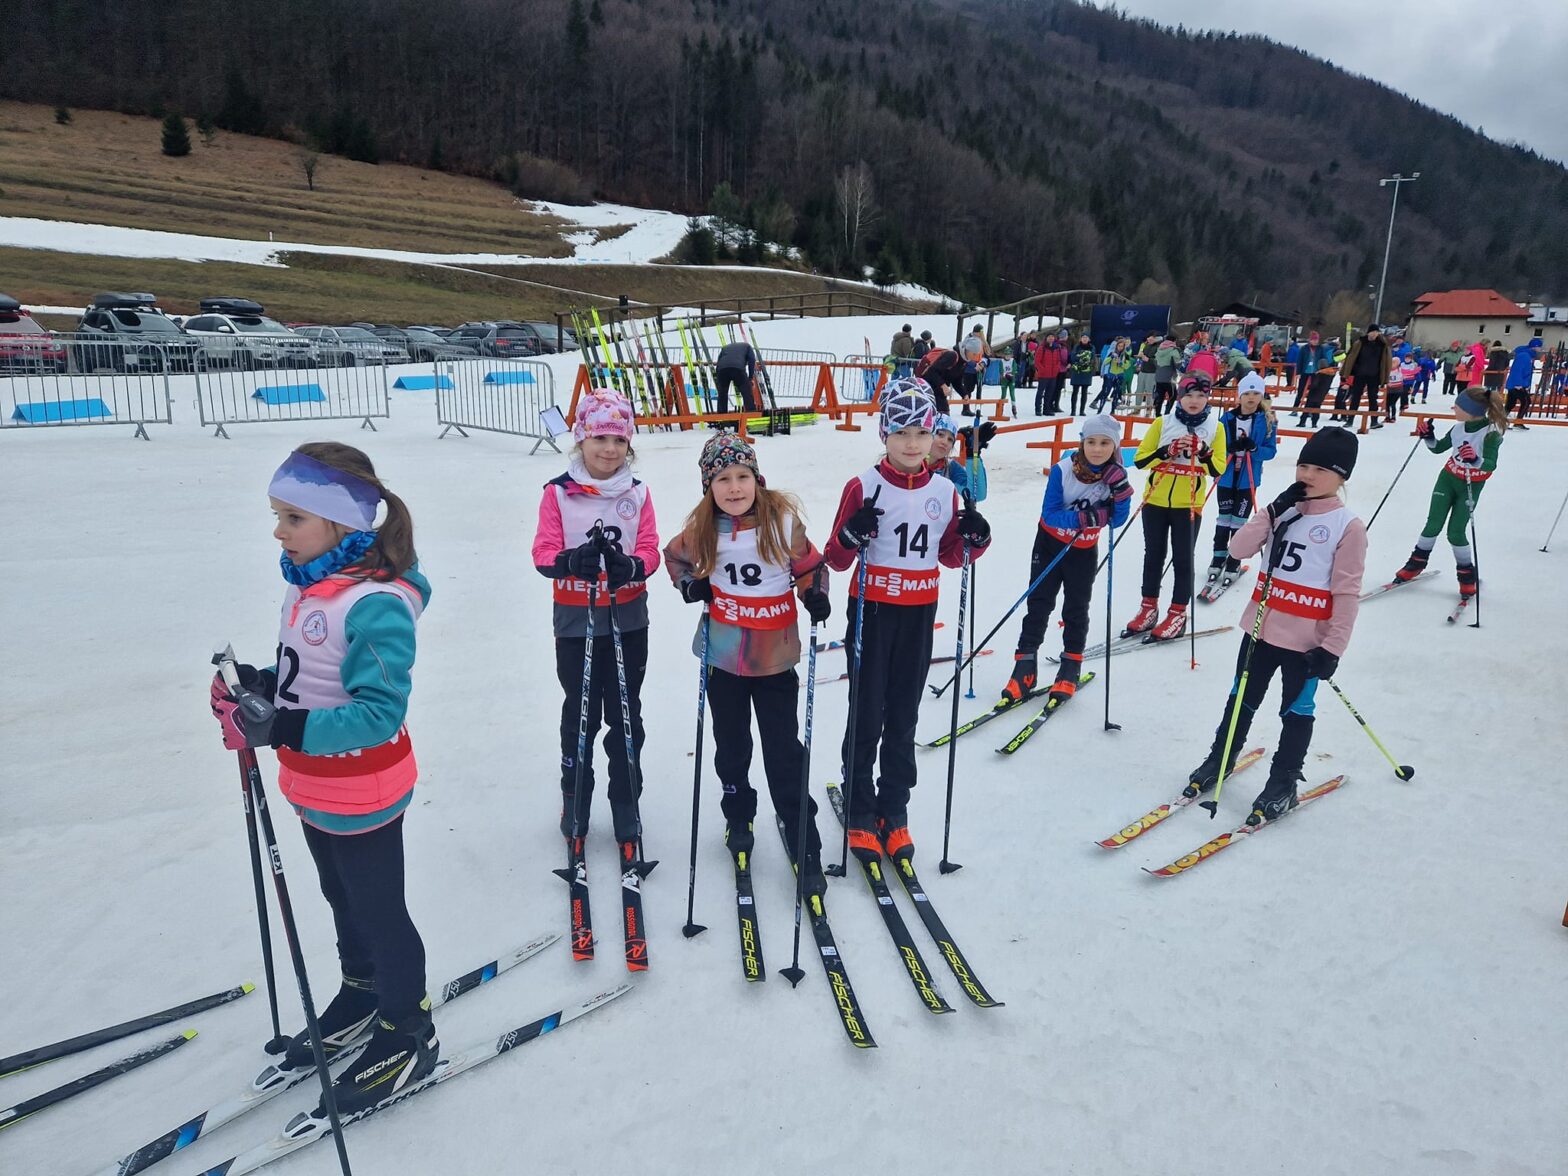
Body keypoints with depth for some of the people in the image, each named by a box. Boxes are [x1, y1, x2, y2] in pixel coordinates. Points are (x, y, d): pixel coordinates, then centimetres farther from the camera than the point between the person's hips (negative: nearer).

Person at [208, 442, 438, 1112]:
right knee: (341, 897, 27)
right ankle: (362, 991, 52)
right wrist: (258, 685, -7)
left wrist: (284, 728, -38)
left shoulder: (376, 604, -29)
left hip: (362, 797, -9)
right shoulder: (306, 584, 0)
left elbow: (379, 712, -32)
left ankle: (409, 1035, 33)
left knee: (379, 912, 11)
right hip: (313, 789, 9)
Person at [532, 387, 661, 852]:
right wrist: (572, 561, -34)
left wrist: (631, 566, -29)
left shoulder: (637, 493, 0)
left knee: (626, 715, 11)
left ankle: (625, 805, 26)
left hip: (629, 621, 2)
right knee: (580, 714, 12)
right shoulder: (558, 493, -6)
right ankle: (575, 801, 32)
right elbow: (544, 553, -12)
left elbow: (650, 551, -6)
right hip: (575, 621, -1)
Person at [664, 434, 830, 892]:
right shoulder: (703, 528, -6)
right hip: (723, 654, 2)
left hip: (774, 655, -2)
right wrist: (690, 585, -5)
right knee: (731, 746, 18)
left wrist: (816, 595, -16)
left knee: (784, 751, 3)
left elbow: (809, 565, 2)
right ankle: (738, 820, 40)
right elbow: (675, 556, 12)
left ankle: (804, 844, 15)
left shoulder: (783, 518, -11)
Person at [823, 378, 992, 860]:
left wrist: (975, 539, -8)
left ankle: (894, 813, 27)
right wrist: (853, 535, -27)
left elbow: (949, 555, 12)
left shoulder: (945, 491, 2)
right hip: (872, 612, -3)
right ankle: (860, 814, 21)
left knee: (903, 718, 13)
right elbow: (836, 559, -7)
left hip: (919, 616, 4)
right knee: (867, 716, 5)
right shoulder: (864, 487, -10)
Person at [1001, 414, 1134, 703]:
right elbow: (1049, 514, -23)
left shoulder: (1116, 476, -14)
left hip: (1084, 551, 1)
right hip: (1050, 544, -1)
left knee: (1076, 609, 9)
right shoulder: (1063, 469, -21)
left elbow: (1117, 520, -15)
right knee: (1038, 604, 1)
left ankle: (1070, 670, 21)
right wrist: (1083, 518, -37)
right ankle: (1025, 669, 5)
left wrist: (1121, 490, -30)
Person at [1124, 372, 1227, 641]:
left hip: (1189, 504, -1)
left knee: (1183, 559, 4)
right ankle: (1149, 608, 24)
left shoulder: (1215, 428, -1)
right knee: (1153, 556, 11)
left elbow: (1218, 469, -2)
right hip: (1156, 500, 2)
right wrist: (1168, 451, -18)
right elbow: (1140, 459, -4)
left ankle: (1178, 614, 15)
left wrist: (1203, 453, -19)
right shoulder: (1162, 423, -1)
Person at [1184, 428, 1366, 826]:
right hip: (1262, 627, 4)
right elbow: (1239, 549, -5)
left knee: (1296, 711, 11)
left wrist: (1333, 647, -16)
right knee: (1242, 700, 17)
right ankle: (1220, 759, 34)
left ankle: (1283, 782, 26)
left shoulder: (1349, 527, -10)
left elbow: (1347, 594, -12)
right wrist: (1272, 513, -15)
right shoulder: (1284, 508, 4)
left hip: (1307, 640, -4)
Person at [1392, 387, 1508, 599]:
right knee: (1433, 525, 4)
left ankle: (1467, 574, 15)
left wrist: (1475, 460, -55)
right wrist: (1428, 436, -12)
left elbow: (1491, 464, -35)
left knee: (1456, 533, -4)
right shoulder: (1459, 427, -8)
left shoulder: (1491, 433, -23)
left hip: (1472, 486, -4)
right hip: (1448, 478, 4)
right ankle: (1417, 562, 21)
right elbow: (1438, 448, 7)